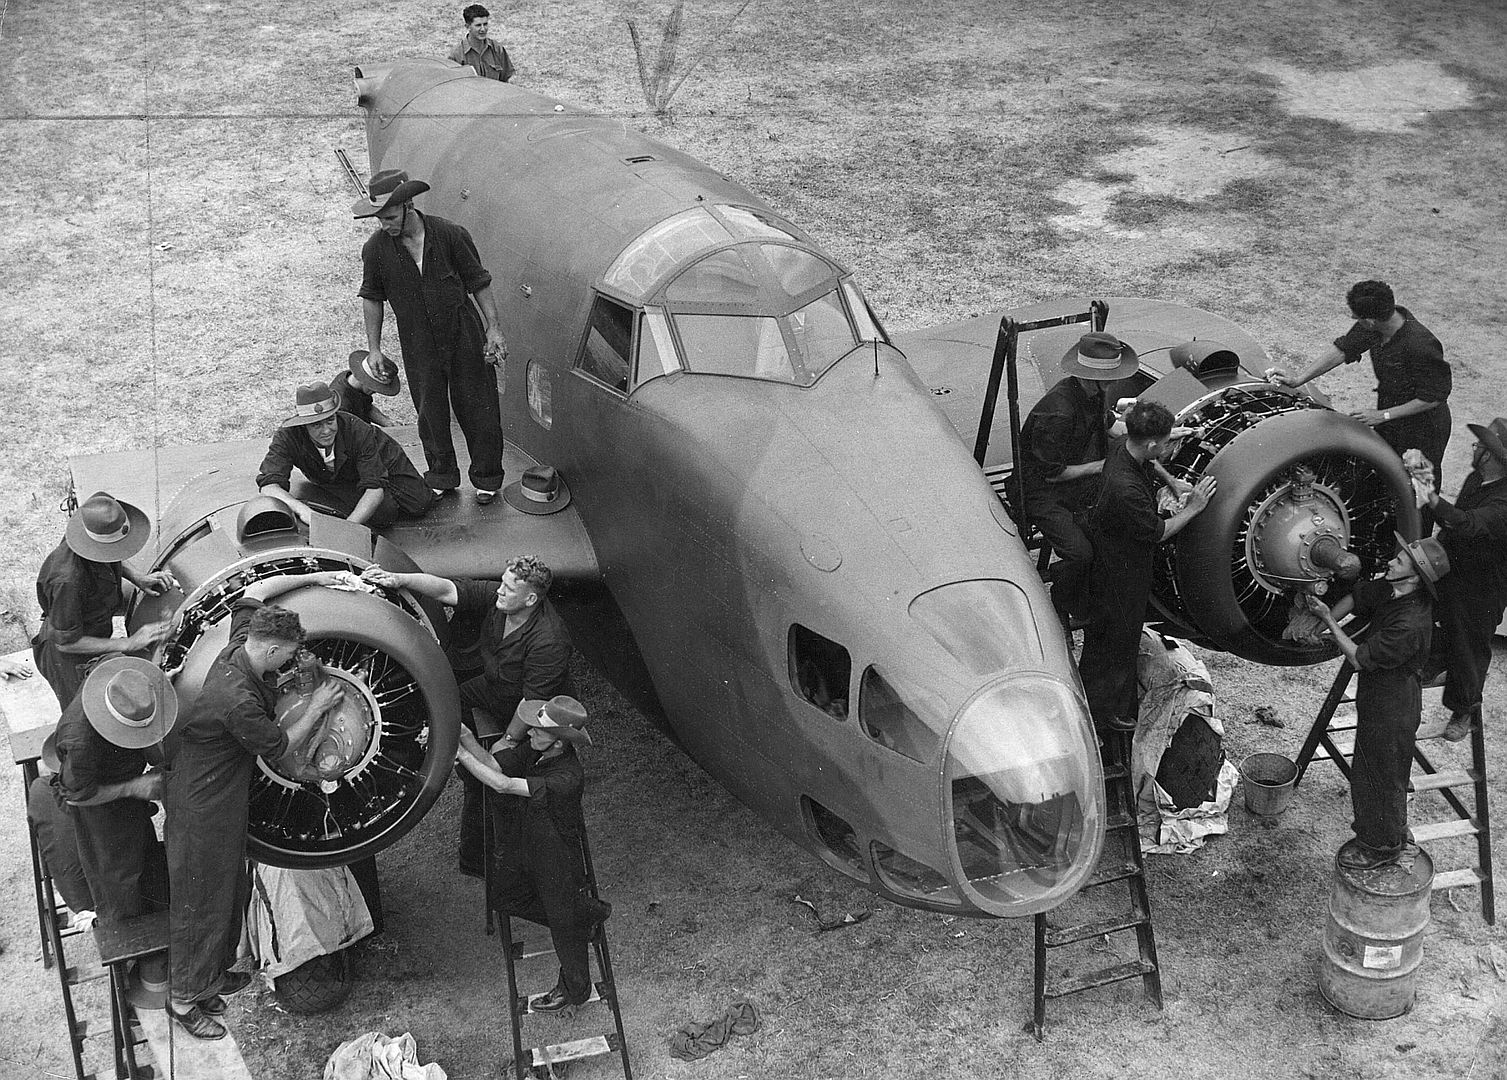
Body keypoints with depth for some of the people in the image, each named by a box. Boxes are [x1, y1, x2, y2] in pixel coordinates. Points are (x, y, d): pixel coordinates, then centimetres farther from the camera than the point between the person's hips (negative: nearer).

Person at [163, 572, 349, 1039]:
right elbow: (280, 746, -18)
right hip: (202, 809, -10)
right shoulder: (237, 702, -34)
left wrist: (316, 578, 5)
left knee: (230, 892, 24)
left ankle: (215, 974, 42)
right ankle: (185, 998, 23)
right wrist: (317, 708, -7)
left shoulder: (237, 646, -9)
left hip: (225, 800, 10)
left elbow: (254, 590, 8)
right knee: (201, 902, 7)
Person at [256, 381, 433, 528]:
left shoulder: (359, 431, -40)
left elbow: (374, 489, -42)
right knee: (385, 513, -23)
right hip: (334, 481, 0)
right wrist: (301, 509, -65)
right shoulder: (287, 436, -37)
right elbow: (269, 486, -46)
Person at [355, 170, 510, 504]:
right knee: (431, 414, 11)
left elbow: (478, 283, -1)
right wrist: (374, 348, 6)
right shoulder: (375, 248, -7)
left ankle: (486, 478, 23)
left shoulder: (450, 235, -11)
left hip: (464, 338, -1)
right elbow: (372, 298, 6)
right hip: (419, 348, 1)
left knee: (477, 410, 6)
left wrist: (494, 329, -3)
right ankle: (442, 477, 31)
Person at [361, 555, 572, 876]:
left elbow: (532, 704, -31)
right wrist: (398, 580, -39)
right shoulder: (495, 596, -17)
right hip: (492, 687, 7)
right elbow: (447, 590, -24)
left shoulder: (549, 640, -35)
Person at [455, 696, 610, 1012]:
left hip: (558, 862, -8)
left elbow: (504, 785, -41)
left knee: (564, 925, 13)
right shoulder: (534, 750, -14)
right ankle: (585, 912, 33)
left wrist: (460, 753, -36)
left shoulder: (567, 778, -38)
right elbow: (493, 764, -13)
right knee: (501, 898, 25)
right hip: (527, 852, 8)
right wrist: (463, 735, -30)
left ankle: (575, 989, 40)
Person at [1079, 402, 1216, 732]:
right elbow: (1158, 532, -25)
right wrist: (1193, 508, -18)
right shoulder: (1125, 489, -41)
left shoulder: (1126, 447, -13)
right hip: (1118, 572, -9)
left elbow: (1149, 470, 14)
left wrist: (1170, 483, 0)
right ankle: (1109, 711, 33)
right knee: (1118, 636, 12)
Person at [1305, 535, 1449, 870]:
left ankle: (1384, 847, 30)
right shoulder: (1391, 592, -9)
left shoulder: (1409, 625, -34)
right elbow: (1356, 598, 8)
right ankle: (1370, 834, 42)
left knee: (1382, 779, 11)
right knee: (1365, 773, 23)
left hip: (1391, 709, -9)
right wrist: (1323, 622, -4)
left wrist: (1329, 620, -19)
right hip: (1375, 700, 9)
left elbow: (1359, 659, -24)